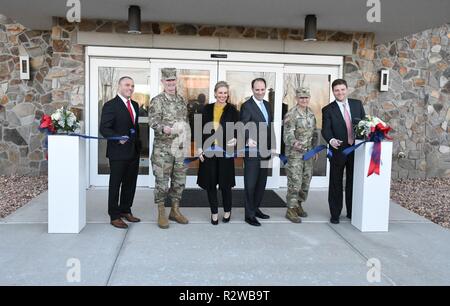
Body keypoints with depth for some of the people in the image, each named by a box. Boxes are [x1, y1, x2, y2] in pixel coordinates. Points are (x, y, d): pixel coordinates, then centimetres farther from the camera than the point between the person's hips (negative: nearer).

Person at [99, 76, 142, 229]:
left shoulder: (135, 105, 14)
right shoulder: (110, 105, -8)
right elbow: (104, 129, -13)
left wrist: (138, 144, 14)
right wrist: (118, 138, -26)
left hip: (134, 152, 7)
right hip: (118, 152, -7)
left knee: (130, 183, 14)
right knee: (115, 184, 4)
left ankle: (125, 211, 29)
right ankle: (114, 216, 13)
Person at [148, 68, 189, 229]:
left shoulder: (181, 100, 14)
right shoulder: (157, 100, -4)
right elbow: (152, 121, -15)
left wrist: (187, 140, 15)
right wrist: (166, 129, -33)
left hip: (180, 147, 5)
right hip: (162, 148, -5)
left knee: (179, 180, 10)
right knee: (162, 181, 0)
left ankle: (175, 210, 24)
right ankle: (161, 213, 12)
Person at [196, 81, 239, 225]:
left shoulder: (232, 110, 1)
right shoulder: (207, 109, 6)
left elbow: (237, 129, -1)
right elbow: (201, 129, 7)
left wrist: (235, 139, -22)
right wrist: (199, 147, 0)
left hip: (225, 151, -2)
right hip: (208, 151, 2)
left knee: (225, 183, 4)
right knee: (210, 182, 7)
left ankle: (227, 211, 25)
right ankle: (214, 212, 21)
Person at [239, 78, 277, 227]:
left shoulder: (267, 104, 14)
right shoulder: (247, 105, -9)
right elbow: (243, 126, -19)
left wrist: (273, 146, 11)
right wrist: (248, 139, -39)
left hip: (265, 151, 7)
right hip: (252, 150, -7)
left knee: (262, 182, 14)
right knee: (250, 183, 0)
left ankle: (255, 208, 28)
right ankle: (249, 214, 9)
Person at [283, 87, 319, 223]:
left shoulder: (311, 113, 10)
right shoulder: (291, 114, -12)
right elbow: (288, 134, -19)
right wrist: (294, 143, -37)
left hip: (308, 153, 7)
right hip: (295, 154, -7)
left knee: (306, 181, 13)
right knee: (295, 182, -5)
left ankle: (298, 205, 28)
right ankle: (291, 210, 6)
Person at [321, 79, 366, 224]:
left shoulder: (357, 104, 7)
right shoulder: (328, 110, -3)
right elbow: (325, 130, -12)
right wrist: (331, 140, -32)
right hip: (338, 150, -3)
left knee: (353, 182, 13)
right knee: (336, 184, 6)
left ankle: (352, 212, 26)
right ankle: (335, 214, 18)